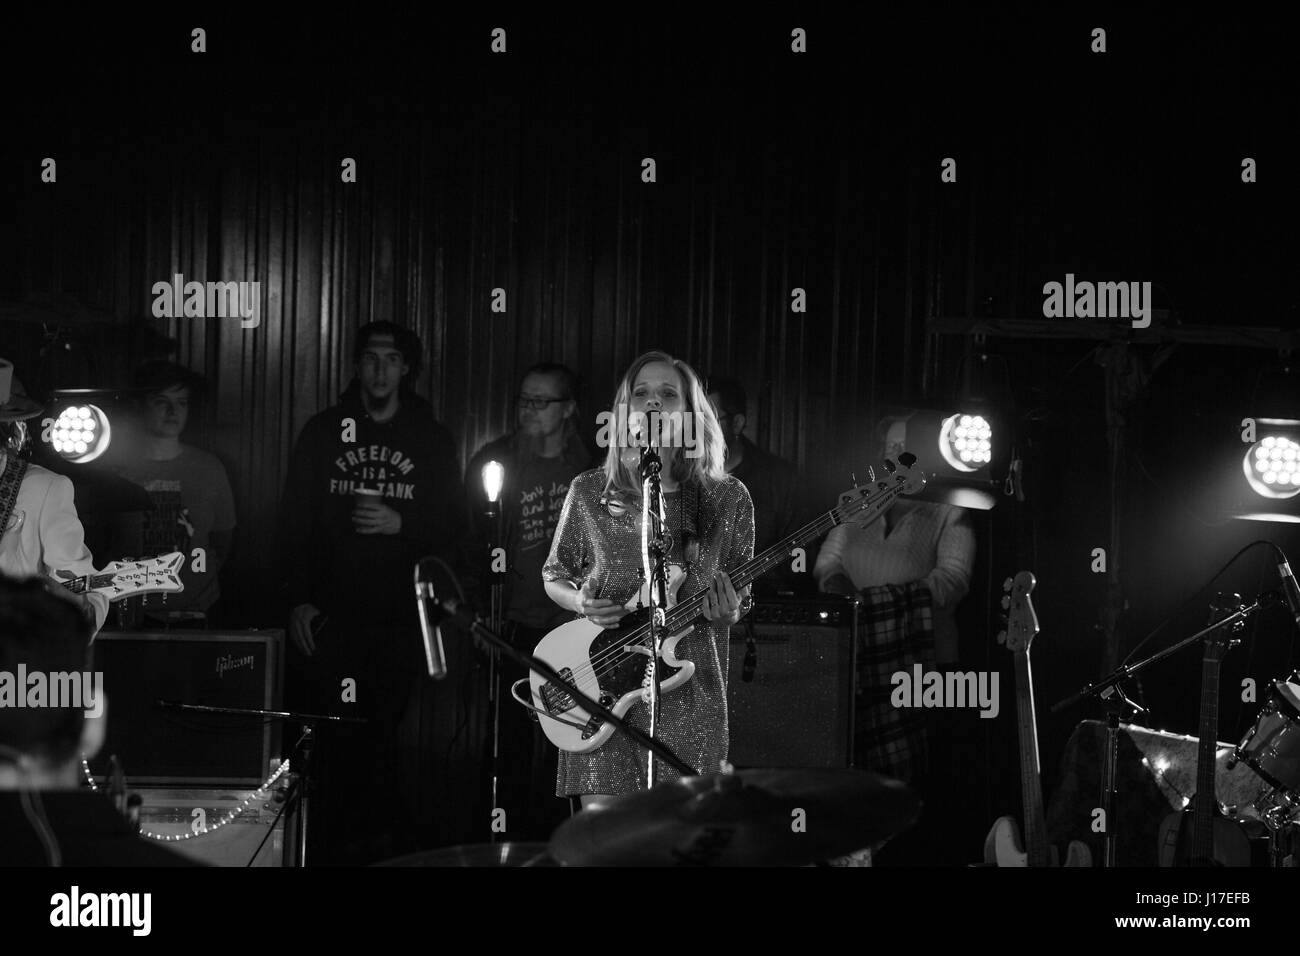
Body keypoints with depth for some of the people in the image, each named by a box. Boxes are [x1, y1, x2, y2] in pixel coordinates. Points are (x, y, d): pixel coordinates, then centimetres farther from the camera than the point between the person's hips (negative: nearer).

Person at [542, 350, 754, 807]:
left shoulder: (727, 498, 3)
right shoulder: (589, 492, 4)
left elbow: (739, 599, 11)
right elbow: (554, 577, 16)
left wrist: (726, 613, -12)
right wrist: (582, 603, -5)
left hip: (688, 691, 0)